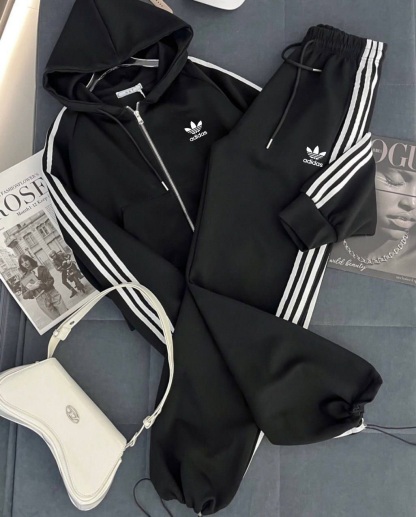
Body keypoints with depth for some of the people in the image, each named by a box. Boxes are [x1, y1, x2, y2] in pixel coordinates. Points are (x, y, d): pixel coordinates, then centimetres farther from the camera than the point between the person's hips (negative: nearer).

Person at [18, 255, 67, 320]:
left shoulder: (41, 269, 6)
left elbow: (51, 280, -2)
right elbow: (25, 296, 4)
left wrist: (40, 285, -18)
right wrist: (32, 289, -16)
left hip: (53, 295, 0)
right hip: (42, 302, 0)